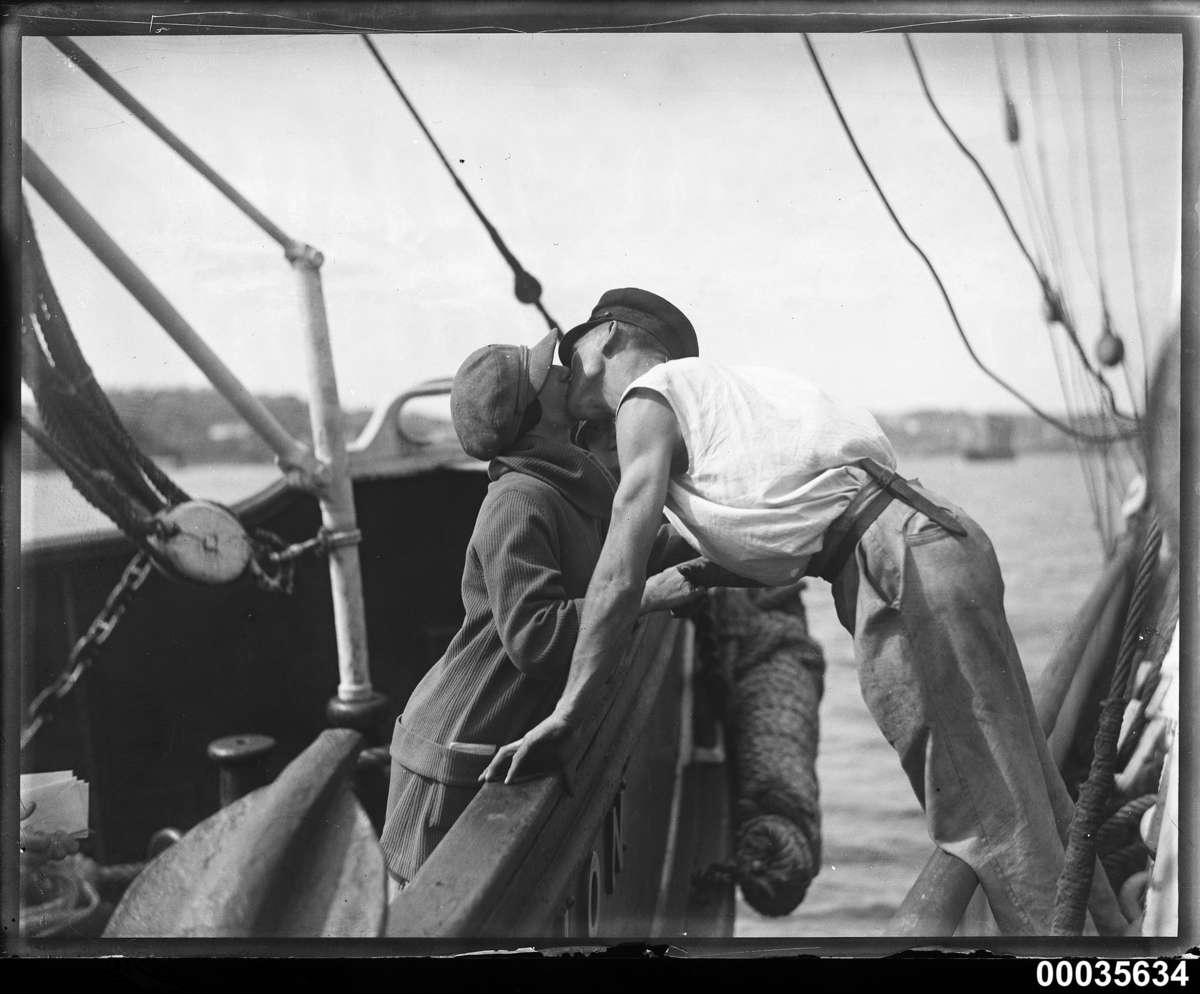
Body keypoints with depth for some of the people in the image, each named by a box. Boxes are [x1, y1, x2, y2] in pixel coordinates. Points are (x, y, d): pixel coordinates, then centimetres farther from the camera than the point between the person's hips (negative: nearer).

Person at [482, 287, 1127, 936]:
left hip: (903, 565, -9)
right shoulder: (714, 382, 26)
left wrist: (564, 716, -5)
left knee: (989, 813, -6)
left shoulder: (649, 398, 2)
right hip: (931, 538, 9)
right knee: (1020, 792, 13)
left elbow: (619, 580, -7)